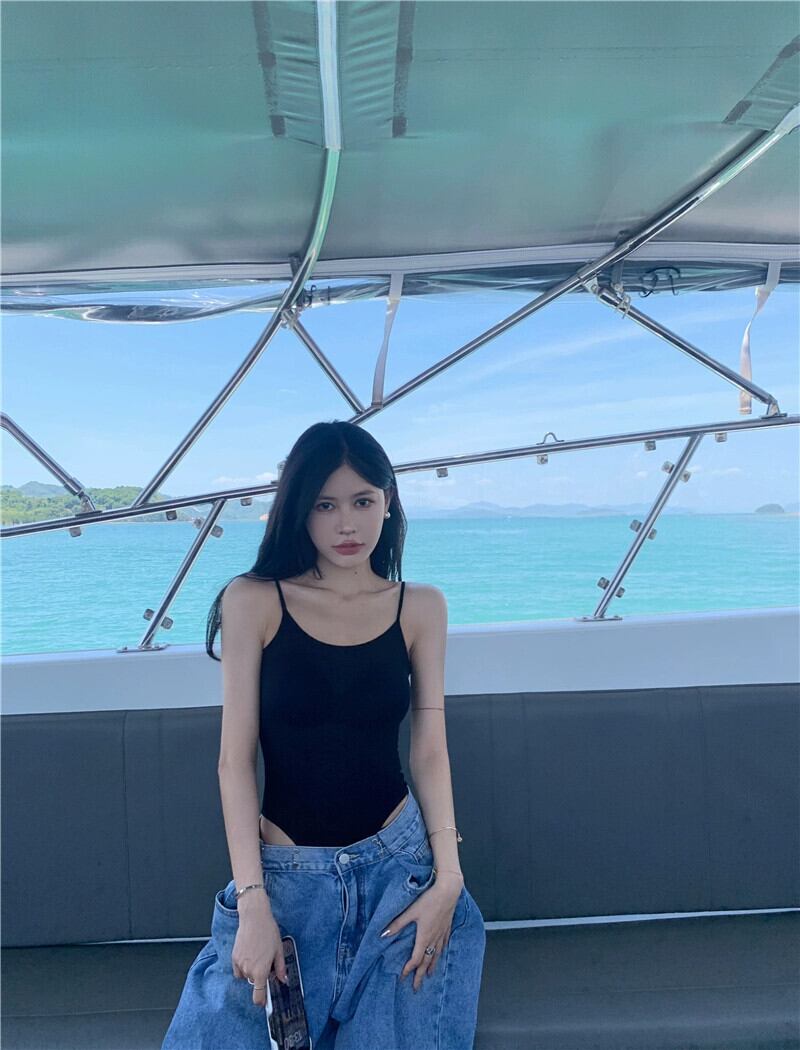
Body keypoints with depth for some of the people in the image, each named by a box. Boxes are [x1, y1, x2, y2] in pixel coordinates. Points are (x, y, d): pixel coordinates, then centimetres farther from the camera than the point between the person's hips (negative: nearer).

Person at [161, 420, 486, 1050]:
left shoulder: (421, 607, -2)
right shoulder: (254, 601, -8)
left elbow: (430, 751, 0)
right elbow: (236, 759, -8)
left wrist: (448, 876, -9)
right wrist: (253, 902, -12)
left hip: (399, 862, 1)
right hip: (285, 875, -1)